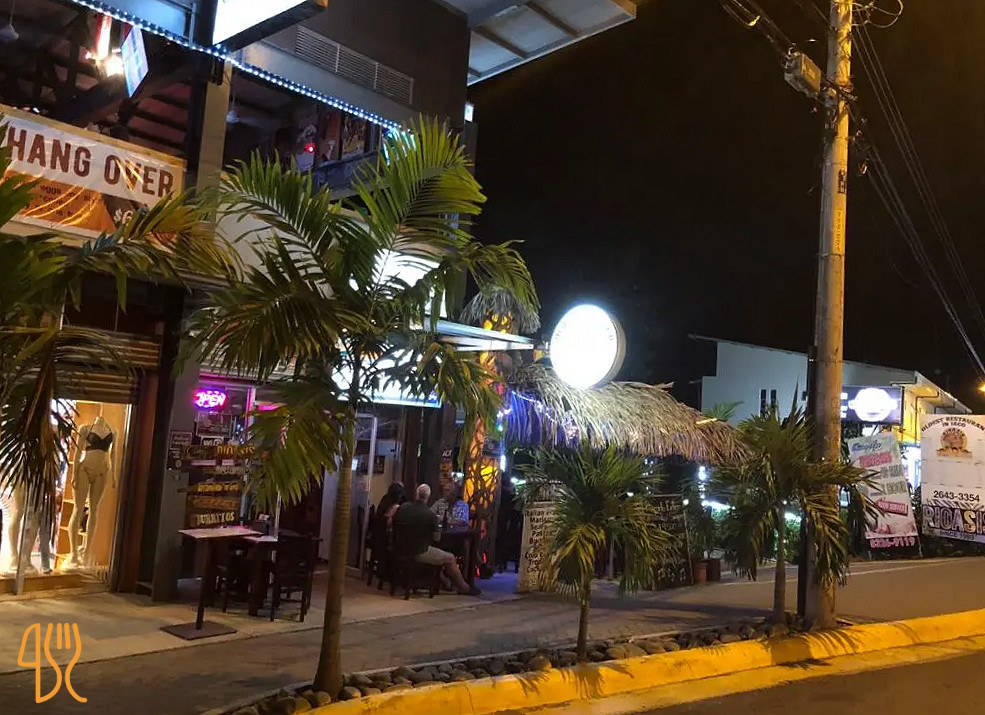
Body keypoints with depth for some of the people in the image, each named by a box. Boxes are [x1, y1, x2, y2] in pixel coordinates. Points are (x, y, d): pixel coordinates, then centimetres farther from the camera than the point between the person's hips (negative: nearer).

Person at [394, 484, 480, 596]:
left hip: (401, 549, 7)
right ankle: (464, 588, 20)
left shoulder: (403, 508, -4)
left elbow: (395, 528, 12)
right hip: (419, 553, -6)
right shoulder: (430, 515, -19)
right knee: (450, 558, 10)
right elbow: (433, 537, -3)